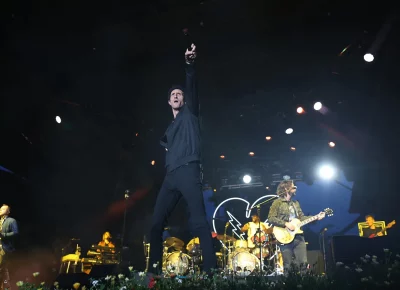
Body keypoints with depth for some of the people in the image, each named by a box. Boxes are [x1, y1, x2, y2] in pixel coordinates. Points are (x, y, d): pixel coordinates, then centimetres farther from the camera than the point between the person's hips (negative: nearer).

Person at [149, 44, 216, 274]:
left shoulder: (189, 114, 13)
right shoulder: (170, 127, 30)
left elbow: (192, 88, -4)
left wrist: (190, 65, -17)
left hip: (188, 171, -7)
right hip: (171, 176, 7)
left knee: (199, 221, -17)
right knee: (156, 223, 0)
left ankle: (210, 269, -22)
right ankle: (154, 270, 3)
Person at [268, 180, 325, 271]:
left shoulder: (296, 203, 19)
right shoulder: (277, 203, -3)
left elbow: (301, 217, 18)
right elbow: (271, 218, -12)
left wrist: (317, 217, 8)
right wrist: (286, 224, -17)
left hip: (298, 236, 6)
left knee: (303, 263, -1)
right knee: (288, 266, -3)